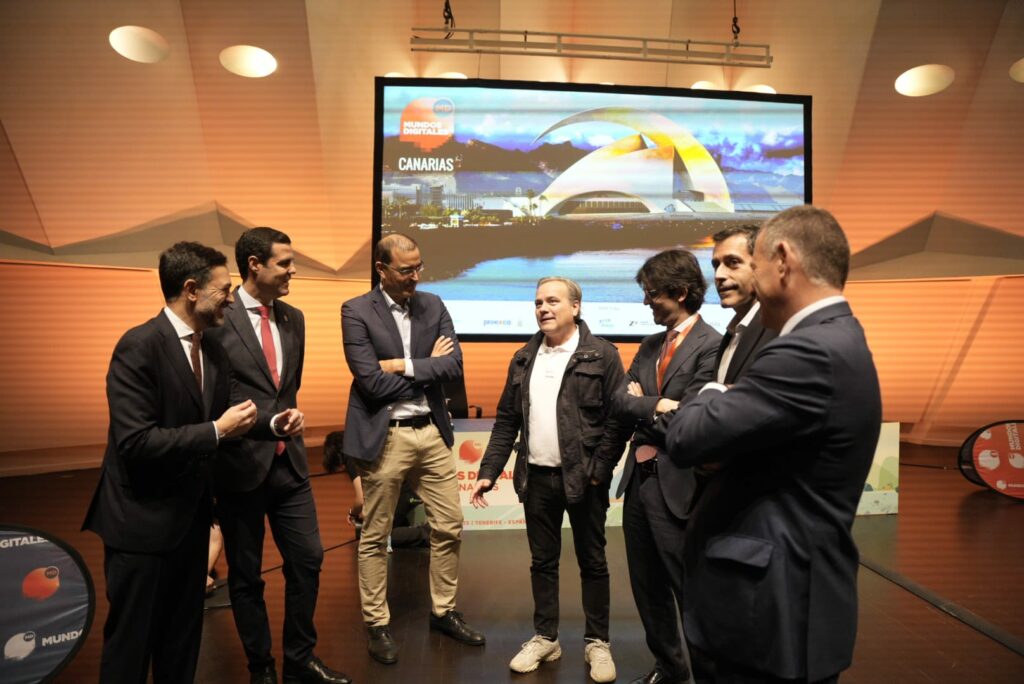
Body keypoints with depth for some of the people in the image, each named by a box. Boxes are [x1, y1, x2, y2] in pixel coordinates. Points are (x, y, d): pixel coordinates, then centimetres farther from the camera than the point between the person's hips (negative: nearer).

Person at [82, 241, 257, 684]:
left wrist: (255, 424, -6)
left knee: (183, 638, 22)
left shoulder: (214, 351, 4)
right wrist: (217, 431, -22)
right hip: (142, 520, -7)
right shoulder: (139, 346, -20)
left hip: (191, 515, 7)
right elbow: (136, 443, -27)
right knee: (132, 642, 12)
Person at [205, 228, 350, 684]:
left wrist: (290, 416, 11)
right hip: (241, 463, -5)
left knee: (308, 559, 10)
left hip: (289, 461, 6)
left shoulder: (293, 319, 8)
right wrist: (271, 422, -16)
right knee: (245, 574, 12)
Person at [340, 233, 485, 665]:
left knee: (449, 527, 13)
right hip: (383, 438, -4)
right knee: (375, 537, 9)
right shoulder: (356, 312, -8)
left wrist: (404, 365, -14)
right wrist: (428, 366, -9)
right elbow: (372, 381, -18)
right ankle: (377, 625, 29)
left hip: (432, 432, 5)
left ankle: (444, 612, 33)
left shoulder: (433, 306, 5)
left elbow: (455, 365, -5)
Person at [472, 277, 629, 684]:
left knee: (592, 562, 11)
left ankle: (597, 643, 28)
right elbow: (507, 420, 8)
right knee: (542, 561, 15)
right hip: (537, 478, 4)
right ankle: (545, 639, 32)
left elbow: (617, 419, -10)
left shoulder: (602, 355, -7)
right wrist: (489, 472, 3)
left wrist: (597, 472, -14)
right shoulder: (523, 359, 7)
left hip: (582, 478, -4)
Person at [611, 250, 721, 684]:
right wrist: (655, 406, -14)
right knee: (648, 586, 21)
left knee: (689, 590, 7)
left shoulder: (710, 345, -14)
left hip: (675, 484, -8)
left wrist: (640, 406, -7)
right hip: (639, 478, 8)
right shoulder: (650, 346, 12)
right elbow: (621, 401, 4)